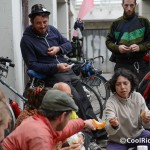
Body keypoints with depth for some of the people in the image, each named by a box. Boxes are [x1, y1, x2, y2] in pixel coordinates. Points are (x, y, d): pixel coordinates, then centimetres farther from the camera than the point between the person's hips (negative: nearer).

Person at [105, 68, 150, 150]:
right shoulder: (111, 102, -17)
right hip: (118, 141, -2)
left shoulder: (138, 97, -7)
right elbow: (110, 131, -29)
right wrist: (114, 125, -52)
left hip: (138, 136, 2)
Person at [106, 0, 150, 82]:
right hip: (121, 64, 2)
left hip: (139, 64, -1)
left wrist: (140, 47, -14)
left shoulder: (143, 21, 7)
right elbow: (109, 41, 13)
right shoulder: (116, 23, 11)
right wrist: (117, 48, -9)